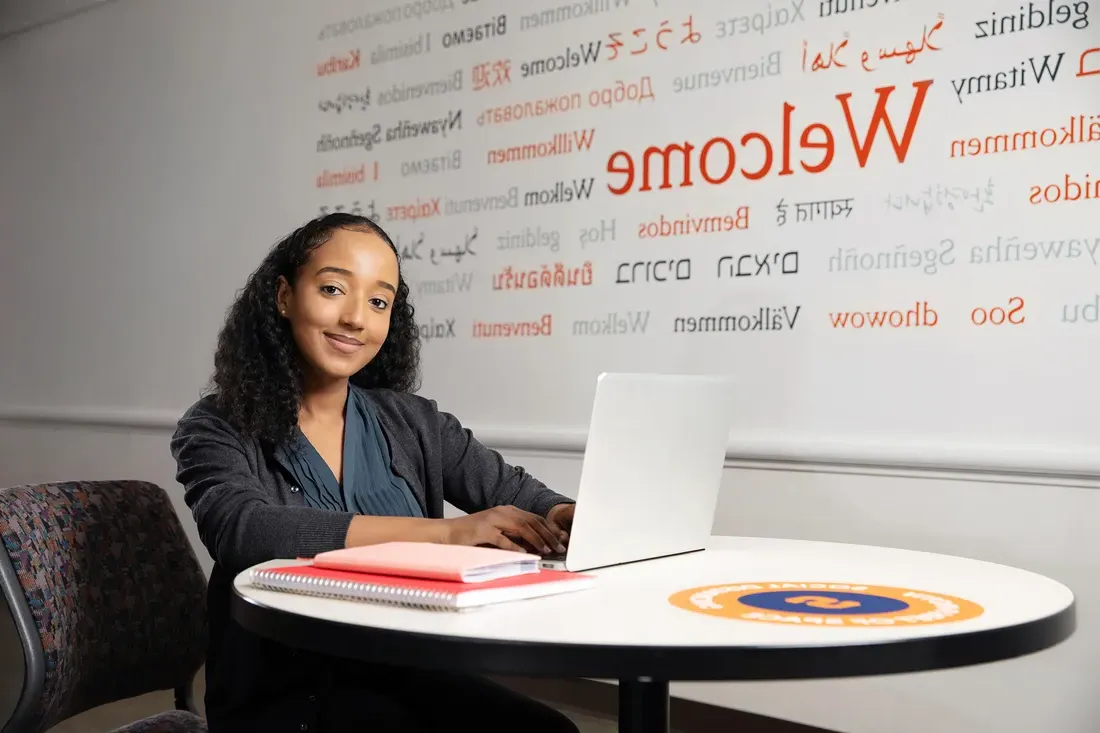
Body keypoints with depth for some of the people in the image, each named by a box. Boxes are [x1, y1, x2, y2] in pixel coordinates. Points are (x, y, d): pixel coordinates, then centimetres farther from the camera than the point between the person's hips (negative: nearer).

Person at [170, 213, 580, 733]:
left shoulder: (413, 423, 9)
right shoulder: (217, 428, -3)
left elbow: (517, 494, 3)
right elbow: (245, 532, -22)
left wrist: (564, 517, -23)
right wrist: (443, 531, -29)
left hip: (410, 676, 4)